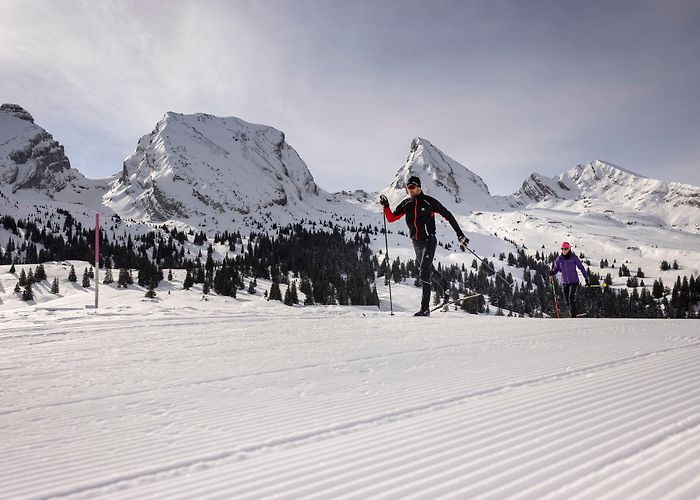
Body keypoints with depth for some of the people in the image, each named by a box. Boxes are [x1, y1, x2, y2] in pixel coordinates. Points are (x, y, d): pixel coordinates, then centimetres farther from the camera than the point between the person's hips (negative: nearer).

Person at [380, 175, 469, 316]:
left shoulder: (428, 201, -9)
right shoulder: (406, 204, 6)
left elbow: (448, 215, -5)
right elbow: (391, 218, 7)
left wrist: (460, 235, -8)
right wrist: (386, 206, -12)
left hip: (429, 241, -6)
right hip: (416, 243, 6)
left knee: (424, 273, -18)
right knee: (429, 270, 22)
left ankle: (425, 308, -17)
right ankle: (445, 290, 48)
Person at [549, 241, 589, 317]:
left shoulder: (574, 257, -8)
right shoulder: (559, 259, 1)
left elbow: (581, 267, -1)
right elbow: (556, 268, 8)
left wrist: (586, 277, 1)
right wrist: (552, 274, -12)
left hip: (574, 281, -4)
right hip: (565, 282, 4)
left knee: (572, 298, -18)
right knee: (567, 300, 6)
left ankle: (573, 316, -14)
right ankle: (572, 314, 23)